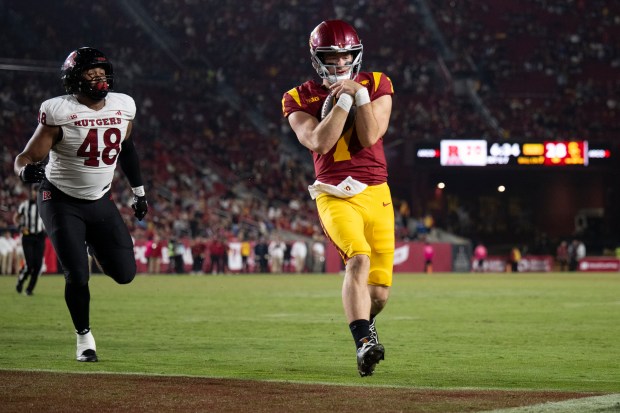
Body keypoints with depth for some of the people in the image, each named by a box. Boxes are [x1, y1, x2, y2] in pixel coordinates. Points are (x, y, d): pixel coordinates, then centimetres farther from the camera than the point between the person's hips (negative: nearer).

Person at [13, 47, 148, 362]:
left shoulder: (123, 106, -3)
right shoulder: (60, 112, -20)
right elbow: (27, 157, -22)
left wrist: (139, 191, 20)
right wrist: (27, 170, -46)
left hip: (101, 201, 5)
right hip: (62, 203, -5)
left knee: (125, 274, -1)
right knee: (77, 275, -11)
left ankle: (92, 246, 33)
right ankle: (84, 337, 14)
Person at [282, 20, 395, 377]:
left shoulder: (377, 85, 6)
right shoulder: (300, 99, 3)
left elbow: (371, 136, -7)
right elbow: (320, 142, -14)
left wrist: (359, 93, -14)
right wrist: (344, 97, -15)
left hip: (377, 194, 2)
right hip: (335, 196, -2)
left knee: (380, 291, 5)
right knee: (359, 259, -31)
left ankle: (364, 324, 39)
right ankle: (364, 343, -35)